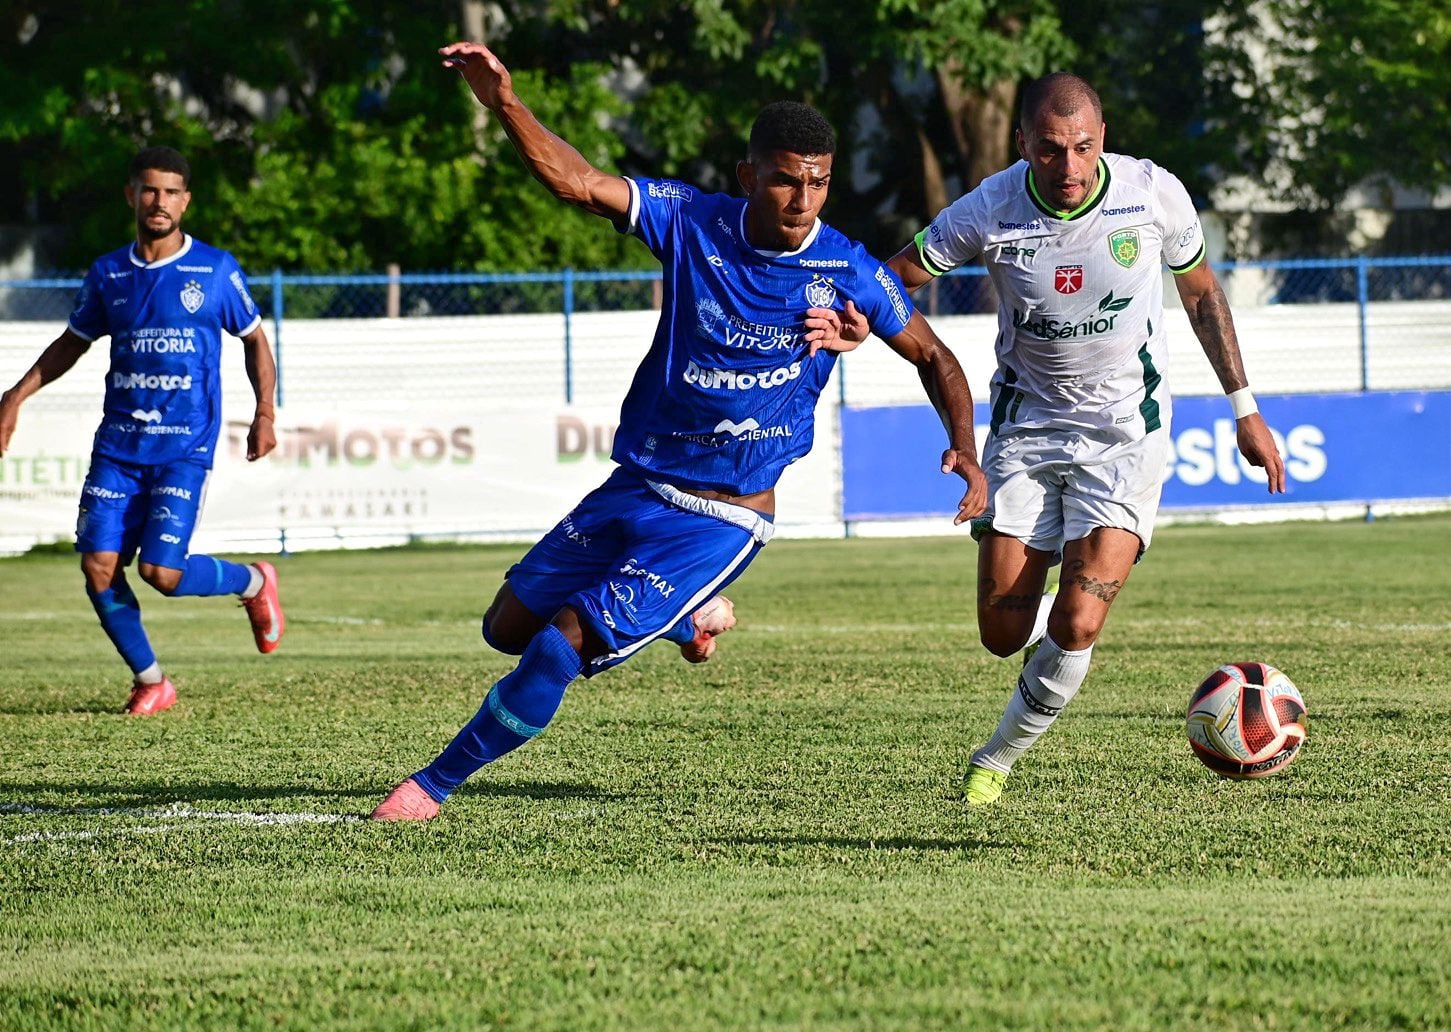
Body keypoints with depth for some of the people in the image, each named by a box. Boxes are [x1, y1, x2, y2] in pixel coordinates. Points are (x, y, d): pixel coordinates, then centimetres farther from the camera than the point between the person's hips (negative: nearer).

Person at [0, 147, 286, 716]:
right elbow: (74, 342, 21)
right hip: (117, 447, 4)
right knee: (99, 567, -7)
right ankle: (150, 681, 12)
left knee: (161, 571, -14)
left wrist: (264, 414, -2)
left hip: (184, 449, -4)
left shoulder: (216, 270, -1)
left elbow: (255, 340, 10)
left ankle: (252, 581, 17)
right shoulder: (108, 274, 7)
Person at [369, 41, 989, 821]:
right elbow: (576, 182, -18)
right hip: (634, 488, 4)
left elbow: (933, 357, 4)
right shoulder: (693, 222, -8)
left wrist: (965, 449, -12)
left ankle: (436, 785, 5)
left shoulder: (847, 273, -10)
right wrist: (505, 104, -34)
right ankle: (689, 617, 34)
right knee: (508, 628, 14)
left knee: (561, 645, -14)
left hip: (723, 520, -4)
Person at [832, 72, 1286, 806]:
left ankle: (998, 760, 10)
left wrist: (1244, 409, 8)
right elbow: (897, 275, -2)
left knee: (1075, 627, -15)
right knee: (1004, 632, -2)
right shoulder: (989, 211, -15)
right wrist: (856, 319, -27)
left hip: (1126, 430, -1)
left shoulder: (1155, 195, -13)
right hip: (1026, 424, 1)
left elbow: (1200, 291, 5)